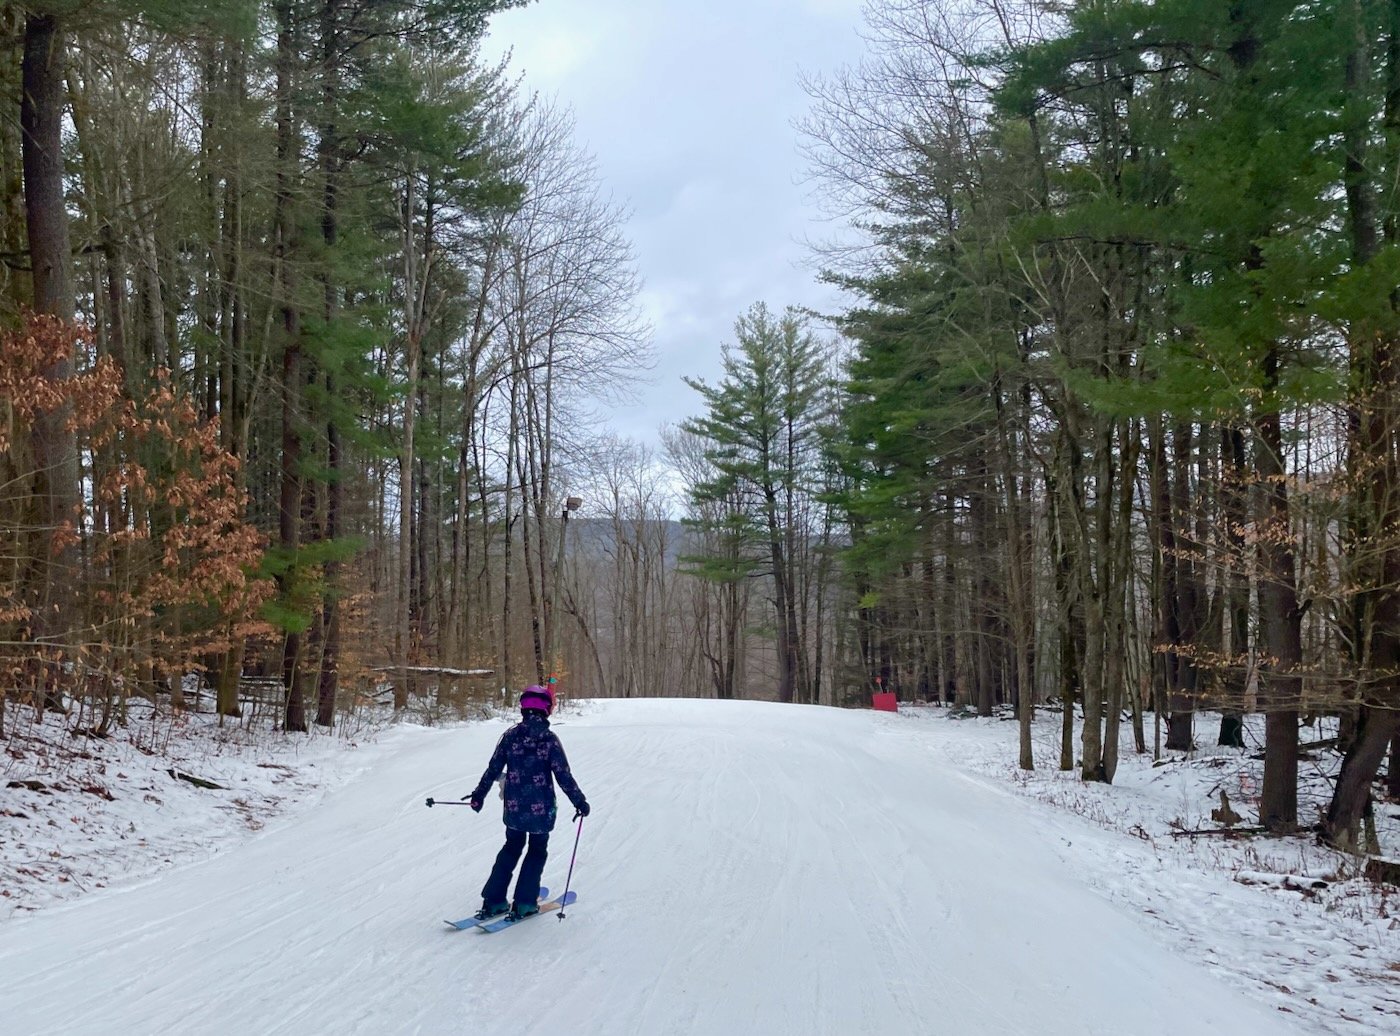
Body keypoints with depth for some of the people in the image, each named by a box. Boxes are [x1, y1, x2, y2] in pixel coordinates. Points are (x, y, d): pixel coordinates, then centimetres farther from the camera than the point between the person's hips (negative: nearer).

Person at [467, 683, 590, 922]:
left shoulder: (510, 735, -4)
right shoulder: (550, 739, -13)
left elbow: (493, 769, 2)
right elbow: (563, 775, -12)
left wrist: (479, 795, 15)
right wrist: (580, 801, -2)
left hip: (514, 807, 3)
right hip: (541, 810, -3)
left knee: (511, 848, 21)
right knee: (537, 851, 16)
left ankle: (493, 901, 18)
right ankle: (524, 903, 11)